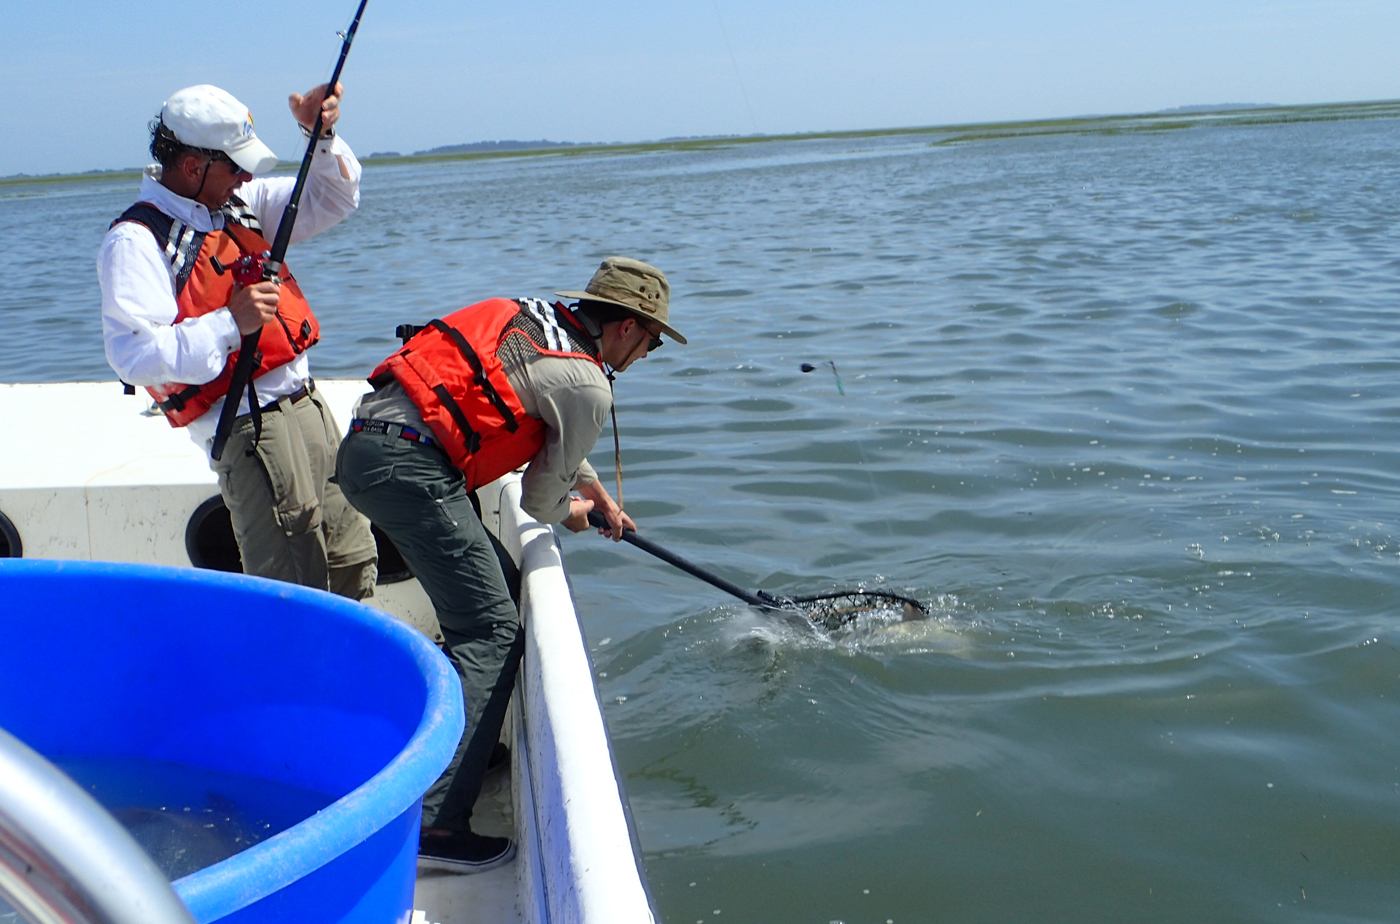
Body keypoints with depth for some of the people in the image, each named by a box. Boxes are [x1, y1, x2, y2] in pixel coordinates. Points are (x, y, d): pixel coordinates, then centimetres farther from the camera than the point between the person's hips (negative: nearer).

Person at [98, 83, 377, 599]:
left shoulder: (240, 205, 13)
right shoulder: (136, 241, -11)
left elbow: (333, 201, 22)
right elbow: (135, 357, -22)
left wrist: (322, 137, 5)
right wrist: (229, 323, -24)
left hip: (306, 402, 8)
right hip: (250, 425, -8)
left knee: (354, 564, 15)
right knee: (293, 589, -7)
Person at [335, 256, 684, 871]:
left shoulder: (536, 320, 22)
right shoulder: (588, 385, -5)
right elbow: (540, 500, 5)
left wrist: (599, 494, 49)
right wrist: (571, 512, 28)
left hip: (363, 444, 10)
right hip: (409, 465, -10)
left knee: (496, 585, 20)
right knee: (492, 630, -7)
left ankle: (469, 746, 27)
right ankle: (434, 824, -12)